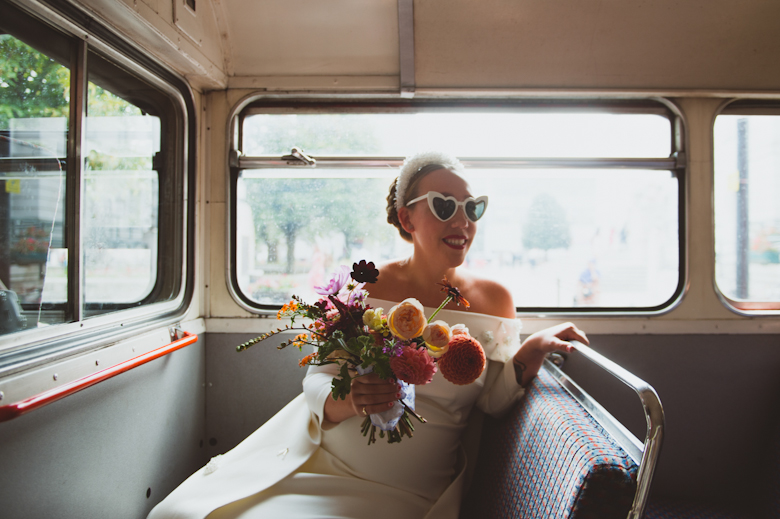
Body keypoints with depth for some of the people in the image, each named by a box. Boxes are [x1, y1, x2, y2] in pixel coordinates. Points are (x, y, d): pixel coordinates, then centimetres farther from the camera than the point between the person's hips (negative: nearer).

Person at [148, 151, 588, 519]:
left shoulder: (495, 299, -3)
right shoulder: (366, 288, -7)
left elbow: (494, 400, 0)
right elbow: (317, 383, -6)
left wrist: (532, 351, -19)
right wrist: (349, 400, -28)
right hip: (318, 459, 1)